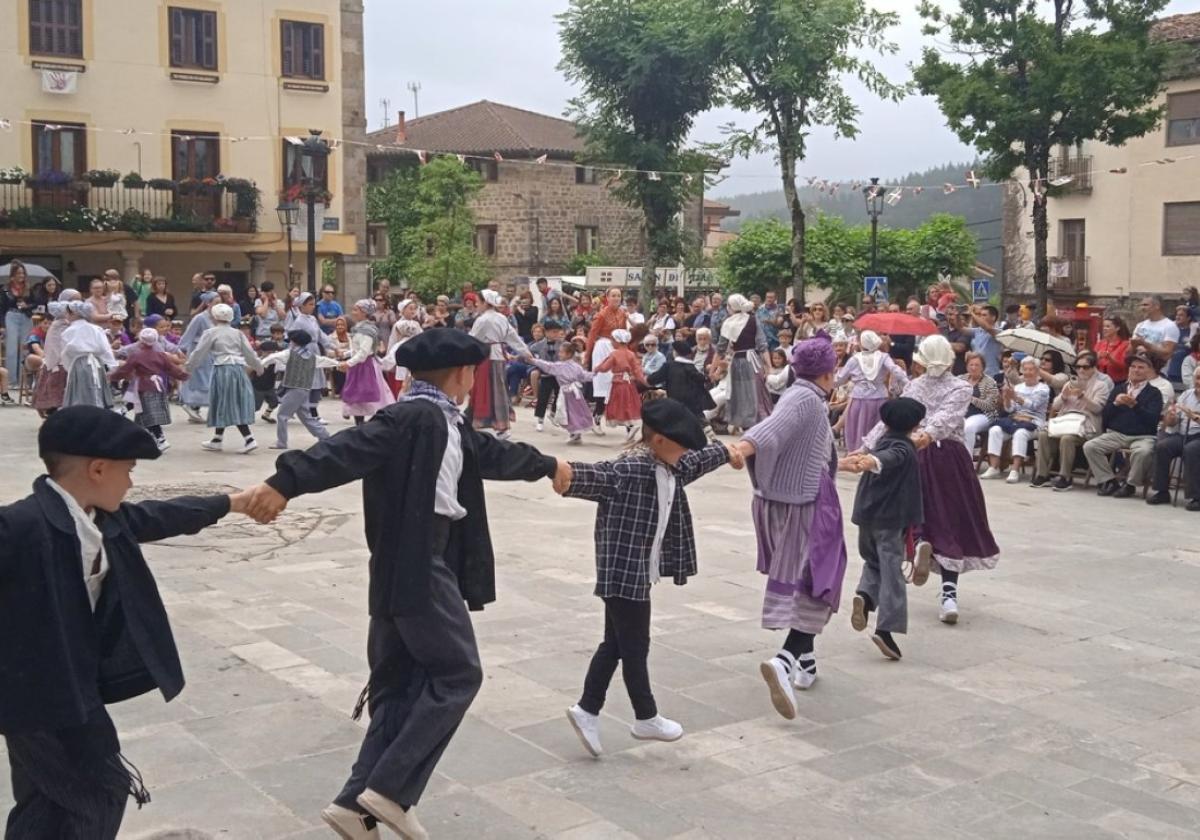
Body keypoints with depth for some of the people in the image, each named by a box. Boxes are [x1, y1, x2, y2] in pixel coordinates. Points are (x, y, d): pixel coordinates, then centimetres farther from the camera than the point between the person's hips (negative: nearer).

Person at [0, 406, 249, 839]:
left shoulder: (106, 519, 2)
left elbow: (160, 516, 17)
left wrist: (230, 502, 29)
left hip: (71, 686, 9)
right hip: (39, 691, -9)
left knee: (50, 801, 20)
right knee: (104, 790, 2)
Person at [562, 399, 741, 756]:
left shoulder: (668, 470, 9)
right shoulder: (628, 470, -21)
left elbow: (695, 462, 27)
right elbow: (593, 476, -36)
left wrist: (725, 451, 42)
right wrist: (568, 474, -56)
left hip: (638, 574, 10)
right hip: (624, 573, -10)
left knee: (616, 644, 15)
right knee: (634, 647, 6)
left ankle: (587, 709, 22)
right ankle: (646, 719, 21)